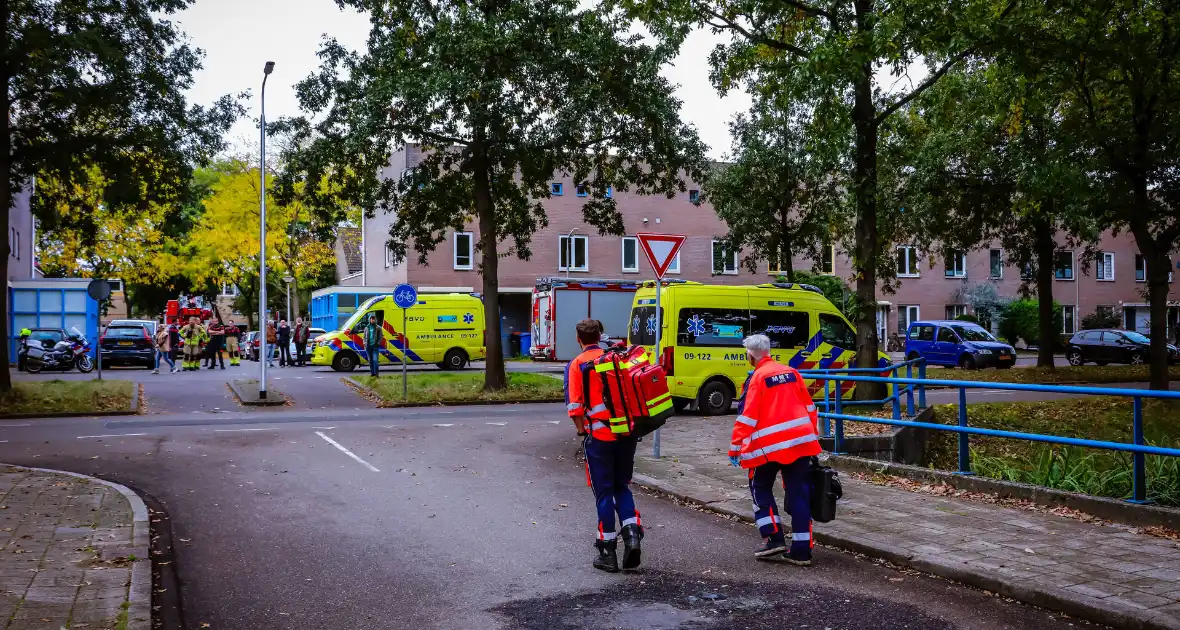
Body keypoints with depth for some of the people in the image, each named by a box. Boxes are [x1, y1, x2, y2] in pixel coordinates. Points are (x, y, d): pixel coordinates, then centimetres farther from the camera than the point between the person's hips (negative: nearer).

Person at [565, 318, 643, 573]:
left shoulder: (577, 365, -5)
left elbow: (574, 407, -11)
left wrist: (581, 429, 5)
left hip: (599, 436, -3)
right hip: (626, 434, 3)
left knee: (604, 492, 6)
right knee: (622, 486, 18)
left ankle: (608, 552, 9)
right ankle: (631, 533, 0)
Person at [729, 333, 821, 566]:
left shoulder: (757, 377, -7)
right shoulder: (791, 372, 9)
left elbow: (747, 417, -10)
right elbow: (809, 407, 15)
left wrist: (735, 449, -5)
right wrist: (813, 435, 26)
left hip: (770, 445, -5)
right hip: (801, 441, 5)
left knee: (760, 488, 14)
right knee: (799, 493, 7)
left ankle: (774, 539, 4)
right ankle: (801, 550, 8)